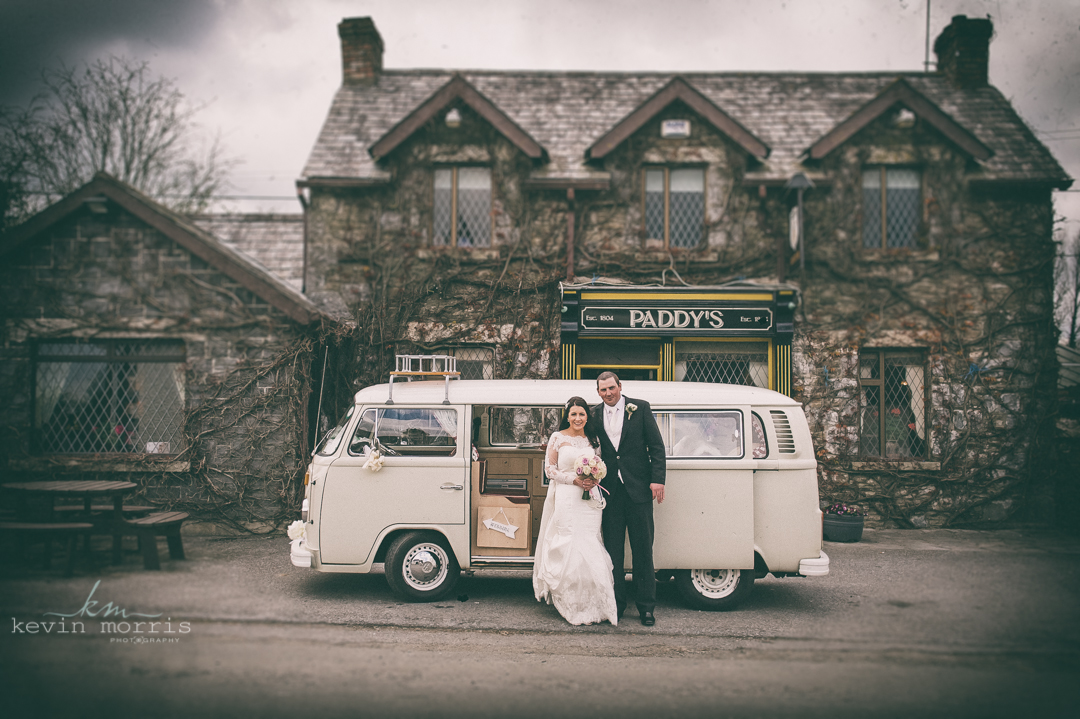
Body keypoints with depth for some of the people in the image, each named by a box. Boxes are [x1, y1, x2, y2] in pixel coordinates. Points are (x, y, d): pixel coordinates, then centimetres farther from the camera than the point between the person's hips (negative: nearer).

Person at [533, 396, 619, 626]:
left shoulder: (593, 439, 11)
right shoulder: (557, 438, 2)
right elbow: (549, 468, 1)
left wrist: (594, 479, -5)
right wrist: (574, 479, -11)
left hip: (589, 499, 3)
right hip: (565, 498, -3)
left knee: (589, 546, -2)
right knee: (568, 546, -7)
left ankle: (592, 604, 9)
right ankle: (573, 606, 2)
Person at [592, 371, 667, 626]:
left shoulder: (640, 408, 2)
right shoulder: (595, 415, 7)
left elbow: (656, 445, 0)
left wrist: (657, 479, -9)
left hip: (638, 490, -2)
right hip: (609, 491, 2)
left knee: (643, 550, 3)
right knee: (613, 550, 7)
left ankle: (646, 607, 10)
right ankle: (616, 603, 16)